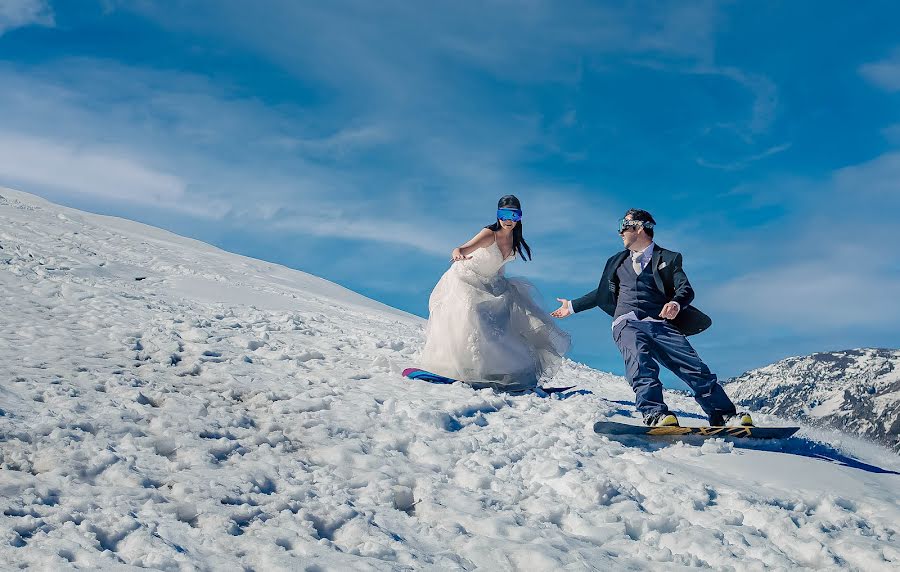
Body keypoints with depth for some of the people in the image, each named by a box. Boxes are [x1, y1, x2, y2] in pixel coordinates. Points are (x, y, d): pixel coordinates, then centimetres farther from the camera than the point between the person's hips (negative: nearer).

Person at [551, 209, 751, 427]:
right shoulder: (617, 261, 29)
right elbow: (604, 293, 39)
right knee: (641, 363, -32)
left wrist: (676, 304, -20)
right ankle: (655, 414, -50)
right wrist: (573, 306, 43)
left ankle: (724, 417, -23)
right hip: (627, 323, 0)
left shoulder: (669, 258, 17)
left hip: (660, 324, 0)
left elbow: (686, 289, 3)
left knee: (694, 367, -19)